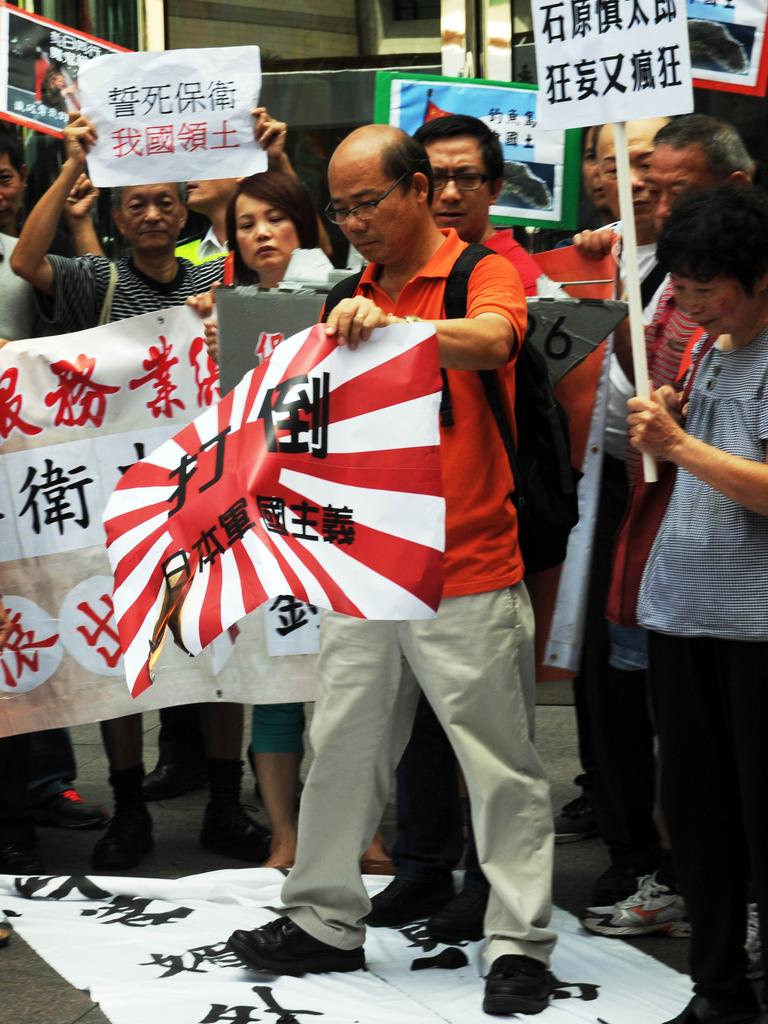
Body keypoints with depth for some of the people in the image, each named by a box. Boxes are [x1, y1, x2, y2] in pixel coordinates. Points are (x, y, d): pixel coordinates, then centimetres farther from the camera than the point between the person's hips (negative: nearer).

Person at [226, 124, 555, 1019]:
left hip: (466, 575, -6)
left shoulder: (482, 271, -6)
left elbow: (491, 341, -29)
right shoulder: (356, 292, 15)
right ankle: (326, 921, 21)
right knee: (342, 745, 10)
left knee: (500, 762, 0)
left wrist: (390, 325, -43)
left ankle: (520, 944, 5)